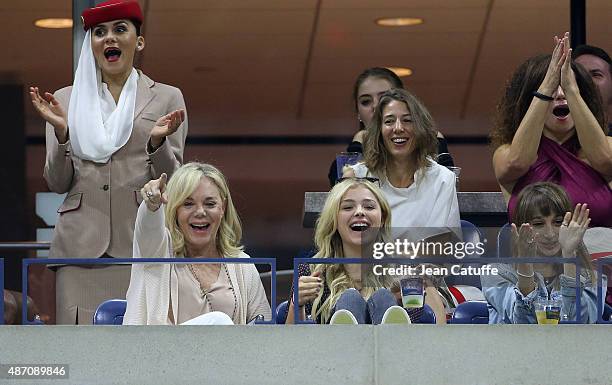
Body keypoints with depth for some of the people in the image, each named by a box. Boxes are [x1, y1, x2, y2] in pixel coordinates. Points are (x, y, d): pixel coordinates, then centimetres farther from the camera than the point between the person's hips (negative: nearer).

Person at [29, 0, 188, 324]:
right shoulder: (66, 100, 15)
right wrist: (61, 132, -6)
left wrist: (157, 141, -12)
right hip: (82, 245, 1)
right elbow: (57, 184, 11)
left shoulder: (167, 98, 12)